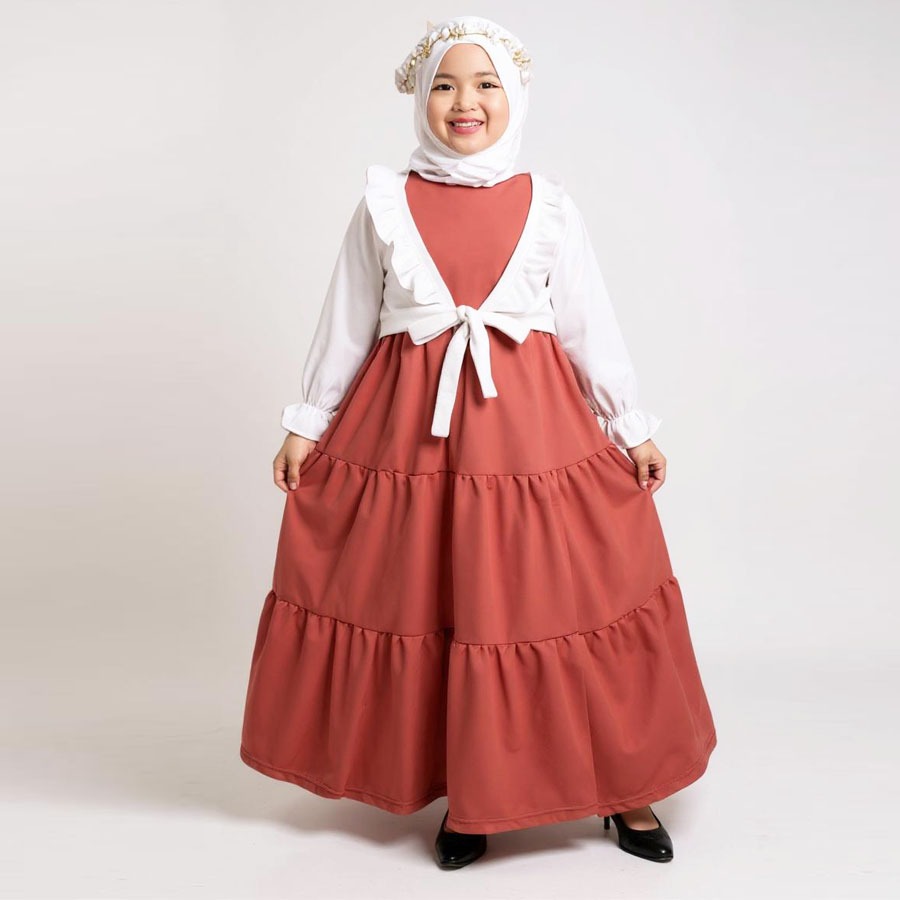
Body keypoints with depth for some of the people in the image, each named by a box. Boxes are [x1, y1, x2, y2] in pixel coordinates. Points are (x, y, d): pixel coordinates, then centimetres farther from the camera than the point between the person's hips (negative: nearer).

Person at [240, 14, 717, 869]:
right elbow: (346, 324, 8)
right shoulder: (384, 202, 4)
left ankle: (623, 786, 22)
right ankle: (467, 797, 24)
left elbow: (590, 324, 7)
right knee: (437, 605, 5)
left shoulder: (548, 205, 4)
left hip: (533, 426, 0)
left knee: (555, 601, 3)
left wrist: (634, 428, 7)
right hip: (411, 427, 1)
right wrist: (307, 423, 8)